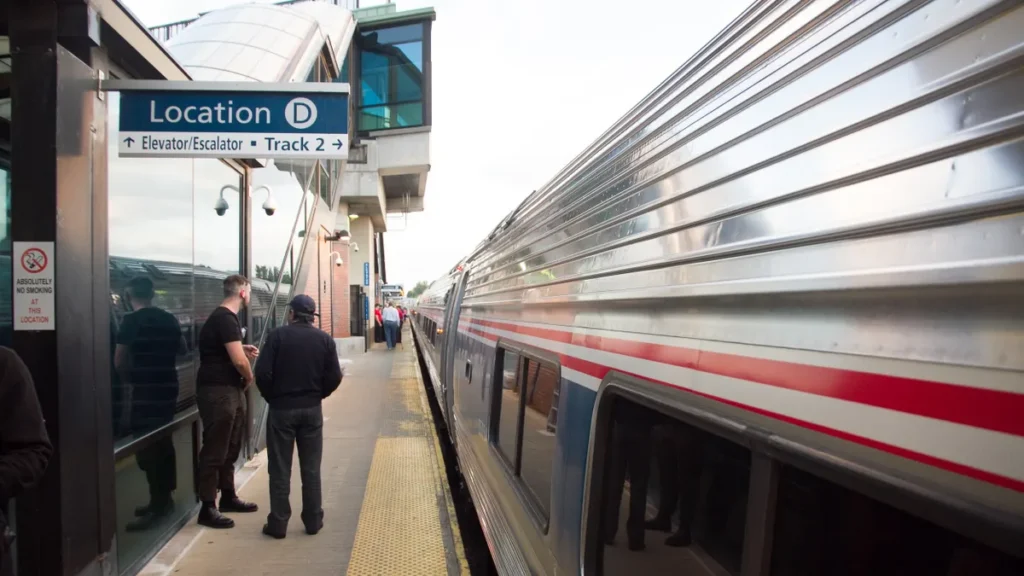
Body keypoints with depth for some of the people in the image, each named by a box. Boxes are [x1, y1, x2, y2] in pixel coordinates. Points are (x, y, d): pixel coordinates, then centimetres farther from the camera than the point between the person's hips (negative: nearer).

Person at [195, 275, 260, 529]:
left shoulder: (225, 317, 14)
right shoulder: (225, 319, -18)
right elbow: (238, 361, -23)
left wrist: (243, 348, 12)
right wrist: (249, 377, -4)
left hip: (230, 390, 10)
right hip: (218, 392, -10)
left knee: (230, 448, 17)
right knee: (214, 451, -3)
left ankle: (228, 497, 28)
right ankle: (208, 508, 4)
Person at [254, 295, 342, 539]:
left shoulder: (278, 336, -9)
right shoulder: (325, 339, 0)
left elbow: (263, 373, -14)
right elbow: (334, 377, -3)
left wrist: (271, 397, 3)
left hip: (281, 409, -2)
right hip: (312, 409, 3)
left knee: (280, 469, 6)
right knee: (311, 468, 11)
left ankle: (278, 523, 12)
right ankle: (313, 521, 17)